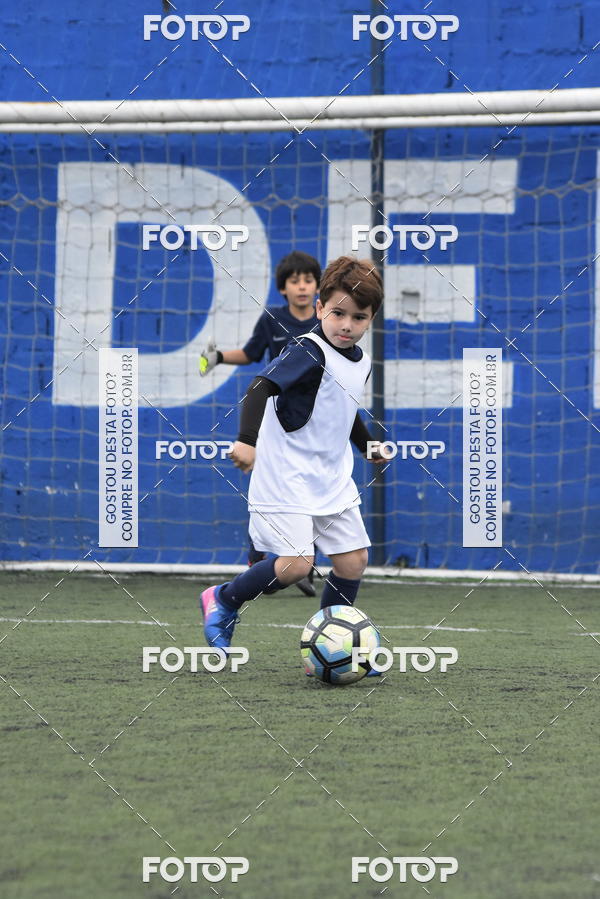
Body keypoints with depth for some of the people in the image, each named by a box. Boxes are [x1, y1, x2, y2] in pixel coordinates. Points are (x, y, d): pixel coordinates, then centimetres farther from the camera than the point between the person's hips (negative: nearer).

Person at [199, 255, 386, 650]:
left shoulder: (361, 363, 9)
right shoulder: (309, 353, -18)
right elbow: (262, 387, -30)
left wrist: (369, 446, 39)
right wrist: (247, 439, -42)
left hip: (333, 480, 8)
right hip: (286, 480, -8)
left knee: (353, 559, 4)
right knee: (296, 563, -15)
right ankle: (223, 600, 10)